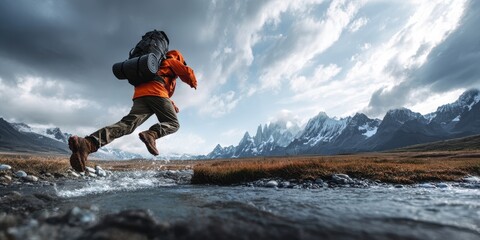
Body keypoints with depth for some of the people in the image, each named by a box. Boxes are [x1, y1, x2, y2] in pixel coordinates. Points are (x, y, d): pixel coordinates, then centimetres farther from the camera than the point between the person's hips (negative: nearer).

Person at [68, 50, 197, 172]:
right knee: (173, 124, 0)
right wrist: (193, 83, 27)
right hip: (156, 92, -6)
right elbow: (186, 72, 7)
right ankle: (151, 134, -31)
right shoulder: (172, 61, 24)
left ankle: (87, 143, -34)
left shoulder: (158, 65, 46)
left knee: (126, 124, -12)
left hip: (140, 94, 7)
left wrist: (171, 104, 43)